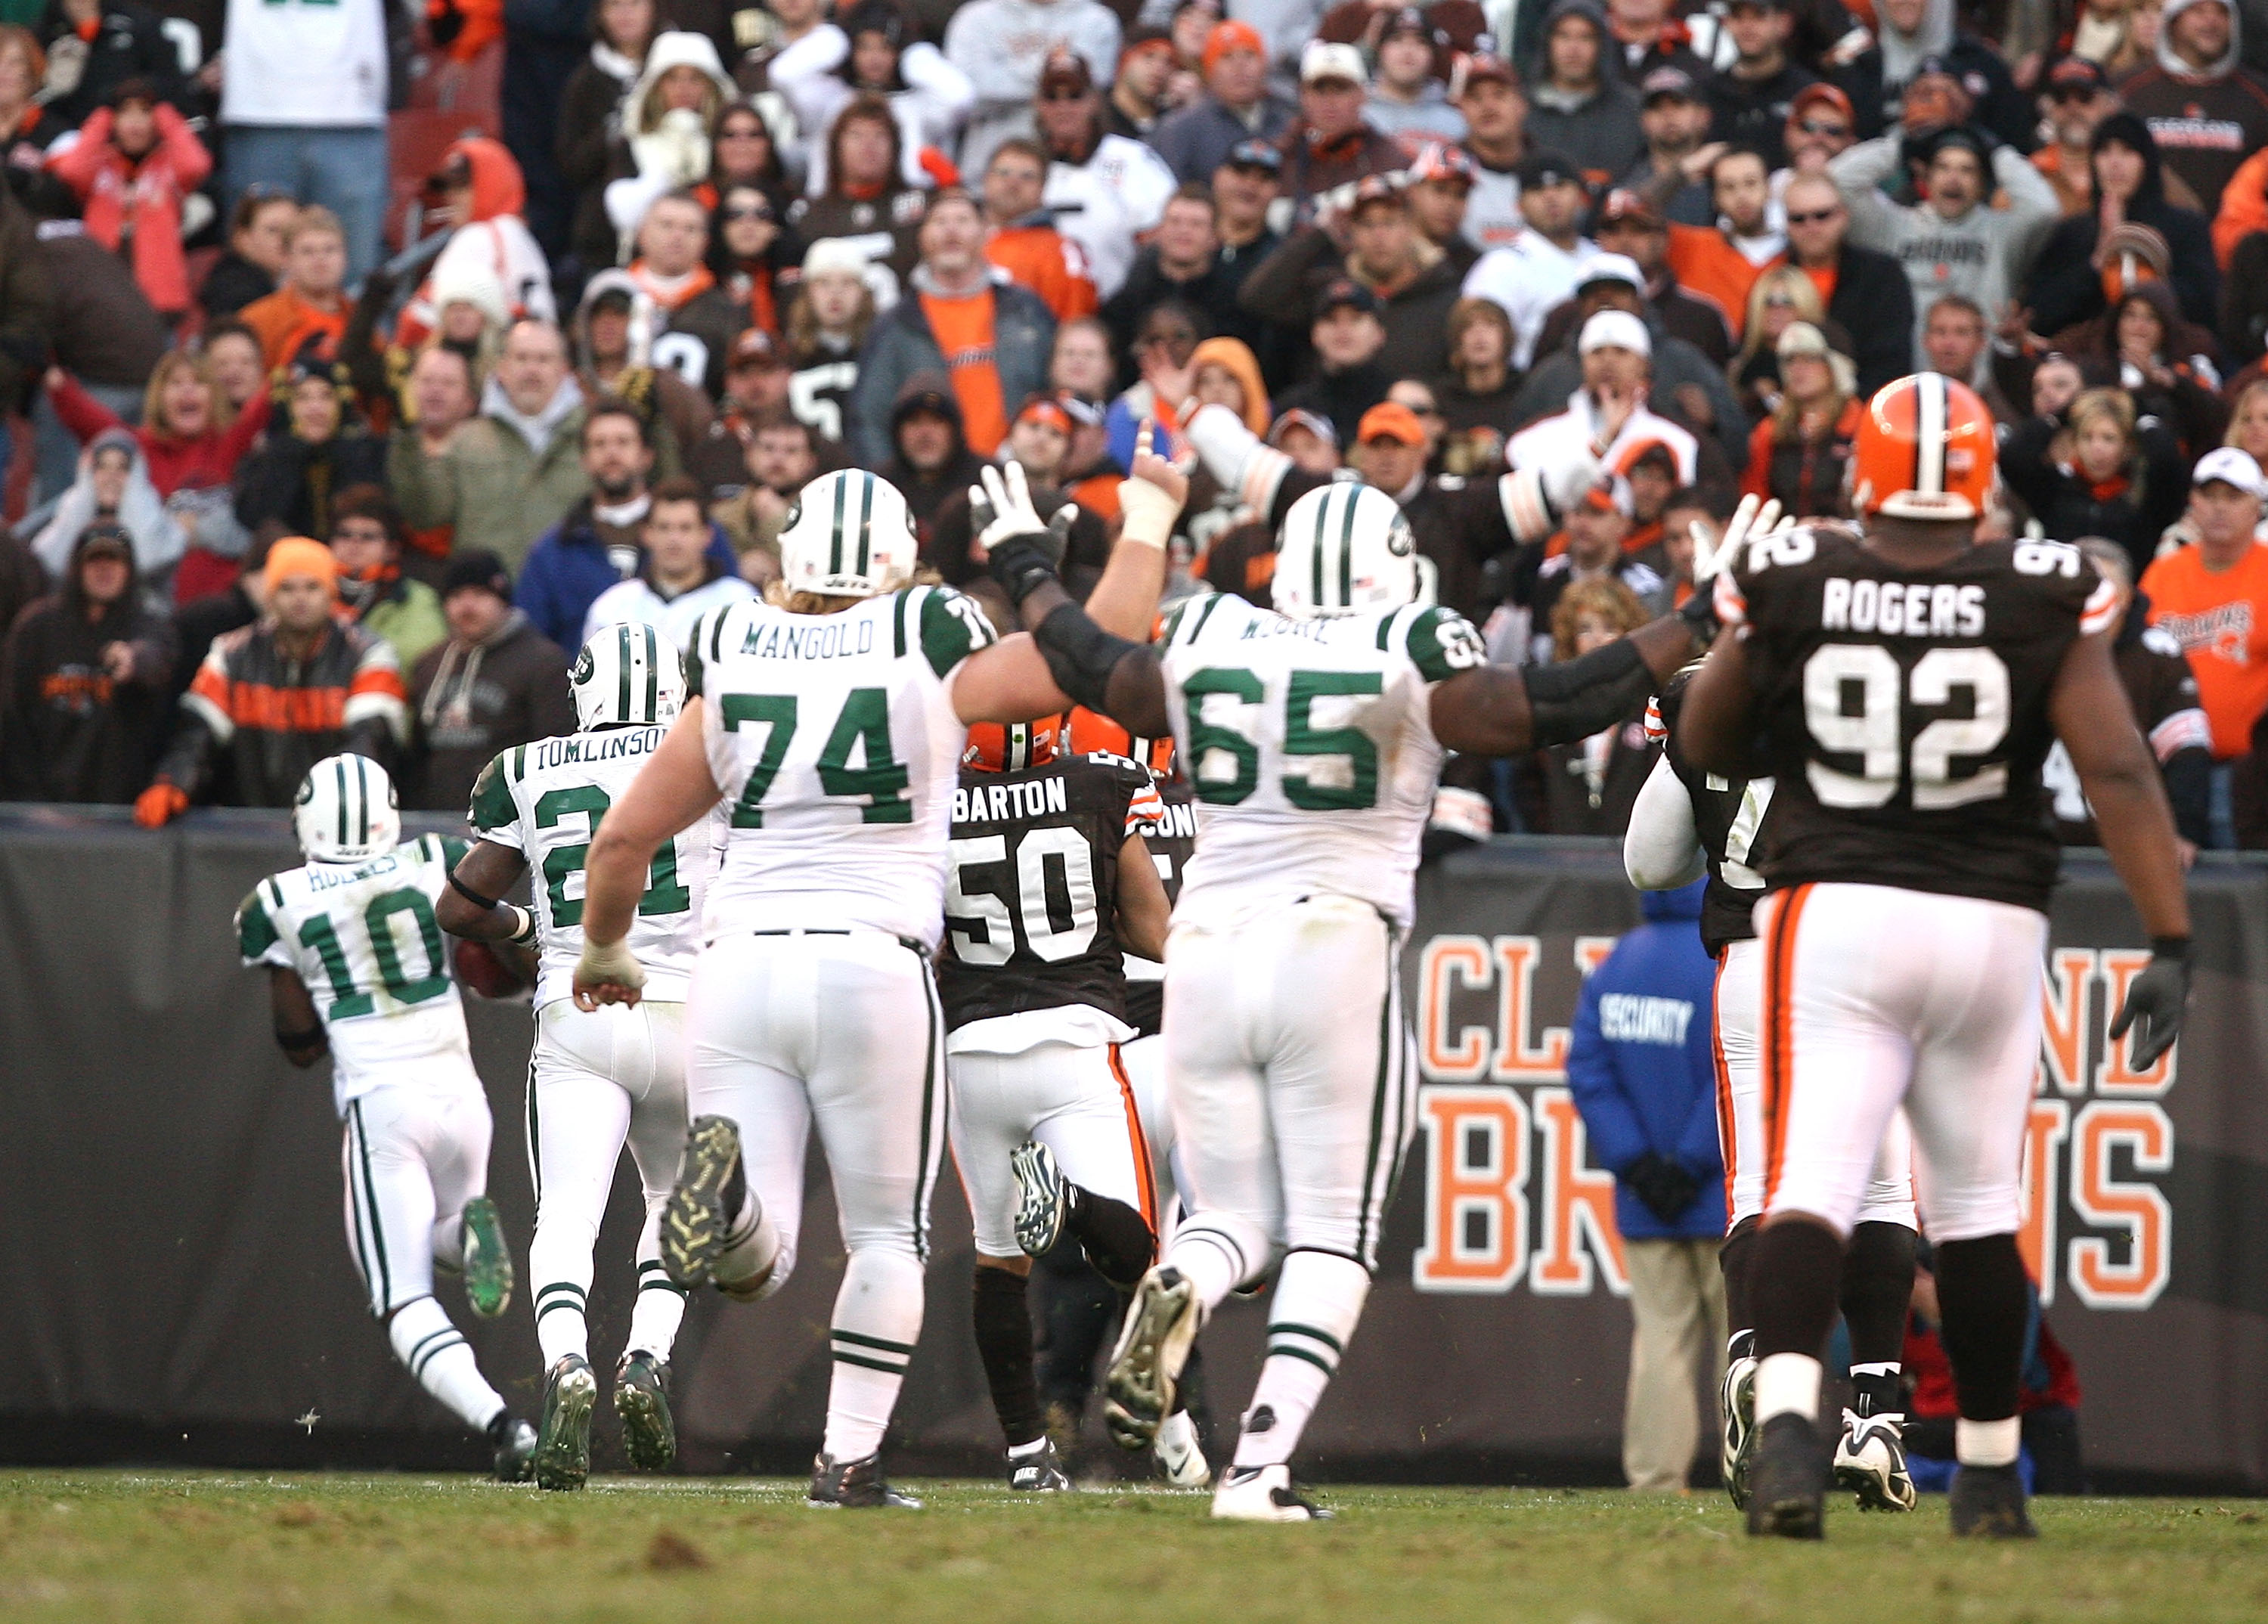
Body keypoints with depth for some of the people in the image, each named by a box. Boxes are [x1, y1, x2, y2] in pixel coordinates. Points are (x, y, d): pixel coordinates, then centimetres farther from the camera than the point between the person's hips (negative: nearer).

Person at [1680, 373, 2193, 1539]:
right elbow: (2117, 771, -9)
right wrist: (2170, 942, -7)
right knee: (1979, 1205, 15)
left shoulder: (1786, 586, -4)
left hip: (1834, 910, -1)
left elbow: (1708, 746, 9)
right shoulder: (2042, 601, -5)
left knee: (1810, 1184, -7)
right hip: (1991, 920, 1)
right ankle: (1989, 1472, 24)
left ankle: (1785, 1424, -31)